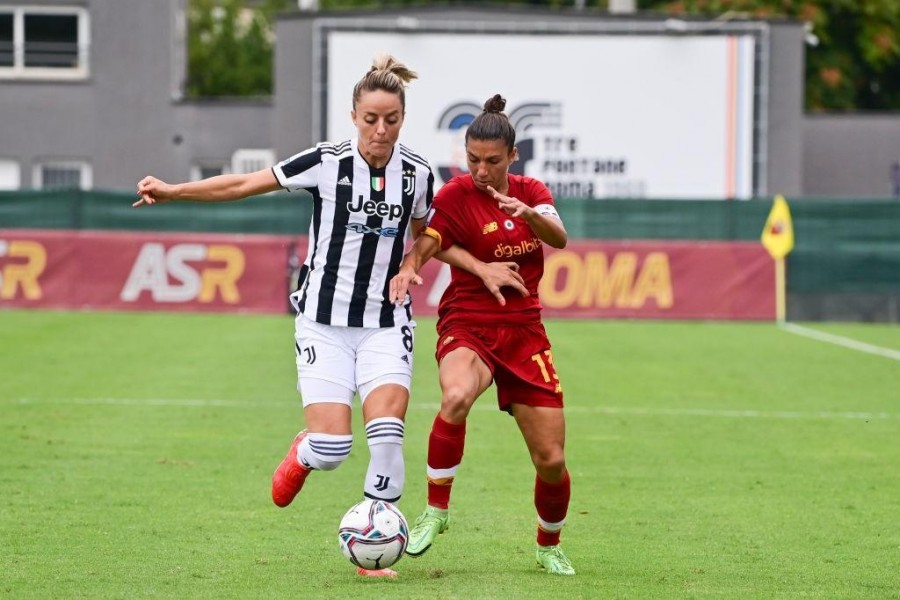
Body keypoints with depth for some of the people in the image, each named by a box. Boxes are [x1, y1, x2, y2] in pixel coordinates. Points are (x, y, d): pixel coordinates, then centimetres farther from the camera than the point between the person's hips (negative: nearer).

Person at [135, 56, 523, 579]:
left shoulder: (417, 174, -1)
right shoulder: (327, 163, -10)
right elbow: (243, 184, -6)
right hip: (325, 323, -2)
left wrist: (482, 268, 6)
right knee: (331, 448, -11)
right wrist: (173, 191, -13)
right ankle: (302, 455, 28)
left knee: (387, 434, -16)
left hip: (387, 324, 2)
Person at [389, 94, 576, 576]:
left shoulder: (531, 192, 5)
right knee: (456, 396, -39)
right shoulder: (454, 195, -6)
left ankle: (549, 546, 28)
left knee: (551, 460, -1)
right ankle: (435, 510, -20)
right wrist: (407, 270, -42)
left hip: (523, 330, 4)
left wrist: (527, 212, -34)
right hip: (468, 324, -3)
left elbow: (559, 238, -14)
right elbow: (424, 246, -20)